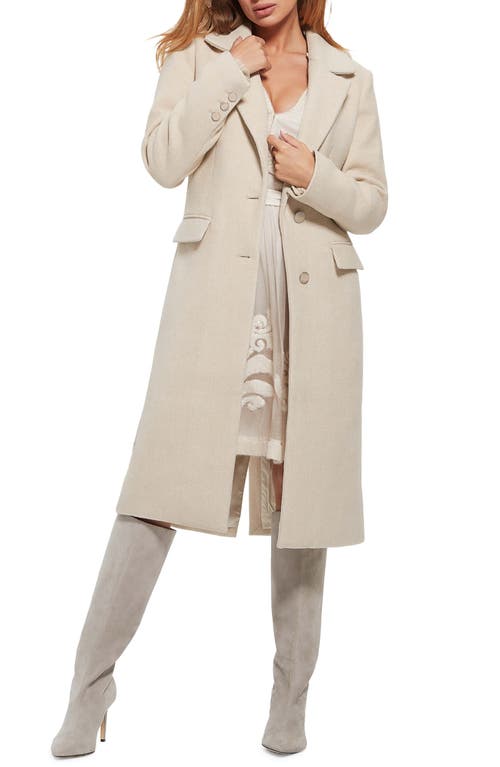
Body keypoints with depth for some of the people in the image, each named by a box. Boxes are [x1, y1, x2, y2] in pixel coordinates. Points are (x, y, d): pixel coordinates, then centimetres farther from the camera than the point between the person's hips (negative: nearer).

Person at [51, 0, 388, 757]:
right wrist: (232, 72, -5)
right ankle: (90, 687, 7)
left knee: (302, 493, 5)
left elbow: (372, 204, 13)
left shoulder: (350, 79, 14)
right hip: (216, 298, -1)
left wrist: (316, 177, -5)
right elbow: (163, 161, -5)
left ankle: (290, 701, 19)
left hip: (313, 305, 2)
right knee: (158, 491, -6)